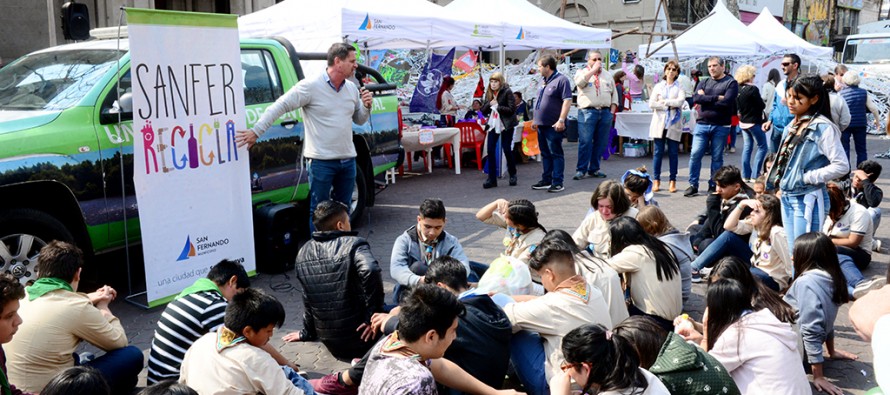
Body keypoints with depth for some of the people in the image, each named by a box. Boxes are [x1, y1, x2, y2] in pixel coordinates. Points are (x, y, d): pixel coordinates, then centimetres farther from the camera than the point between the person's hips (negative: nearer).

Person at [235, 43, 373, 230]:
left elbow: (359, 120, 19)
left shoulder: (352, 88, 8)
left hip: (347, 160, 6)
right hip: (322, 161, -6)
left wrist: (366, 106, -3)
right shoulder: (310, 86, -12)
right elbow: (280, 106, -13)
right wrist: (256, 131, -17)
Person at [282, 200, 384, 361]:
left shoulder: (303, 253, 7)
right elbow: (370, 271, -33)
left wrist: (307, 333, 30)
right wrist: (372, 315, -22)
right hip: (358, 339, -7)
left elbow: (308, 299, 16)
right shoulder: (354, 244, -12)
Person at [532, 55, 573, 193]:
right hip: (542, 124, 9)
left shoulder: (561, 80, -10)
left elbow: (567, 101, -17)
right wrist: (536, 120, 22)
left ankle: (557, 183, -3)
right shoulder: (545, 81, 17)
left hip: (553, 126, -9)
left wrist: (561, 120, -24)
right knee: (545, 154, 12)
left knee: (556, 154, -5)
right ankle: (546, 180, 19)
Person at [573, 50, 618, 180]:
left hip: (605, 112, 4)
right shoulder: (582, 72, 6)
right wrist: (593, 69, -12)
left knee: (601, 143, 5)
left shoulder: (607, 75, 17)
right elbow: (579, 82, -18)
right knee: (585, 142, -8)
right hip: (587, 111, -4)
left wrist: (612, 110, 7)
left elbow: (614, 93, 18)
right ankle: (581, 170, -2)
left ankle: (594, 169, 15)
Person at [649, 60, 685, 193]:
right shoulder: (658, 86, 12)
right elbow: (651, 103, -2)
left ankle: (673, 181, 7)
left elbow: (680, 101, -11)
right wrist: (670, 105, -7)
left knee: (673, 153, 2)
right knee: (658, 152, 0)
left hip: (674, 125, -1)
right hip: (659, 123, 1)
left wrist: (664, 101, -8)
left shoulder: (680, 87, 7)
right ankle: (657, 181, 6)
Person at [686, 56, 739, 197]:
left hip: (721, 127, -3)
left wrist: (706, 99, -7)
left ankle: (713, 186, 15)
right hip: (702, 124, 3)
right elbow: (695, 98, -5)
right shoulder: (704, 83, 13)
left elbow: (726, 102, -15)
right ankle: (693, 185, 7)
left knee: (717, 158, 5)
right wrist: (716, 98, -13)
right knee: (695, 155, -2)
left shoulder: (731, 83, 1)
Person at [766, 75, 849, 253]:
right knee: (792, 252, 15)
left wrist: (808, 177, -14)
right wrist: (782, 185, 5)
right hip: (787, 197, 8)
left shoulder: (823, 128, -12)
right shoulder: (792, 126, 11)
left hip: (808, 199, -8)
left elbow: (841, 166, -18)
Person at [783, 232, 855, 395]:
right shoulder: (832, 279, 4)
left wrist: (818, 376, -25)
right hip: (804, 348, 9)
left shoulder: (805, 282, -23)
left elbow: (812, 330, -27)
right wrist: (831, 351, 28)